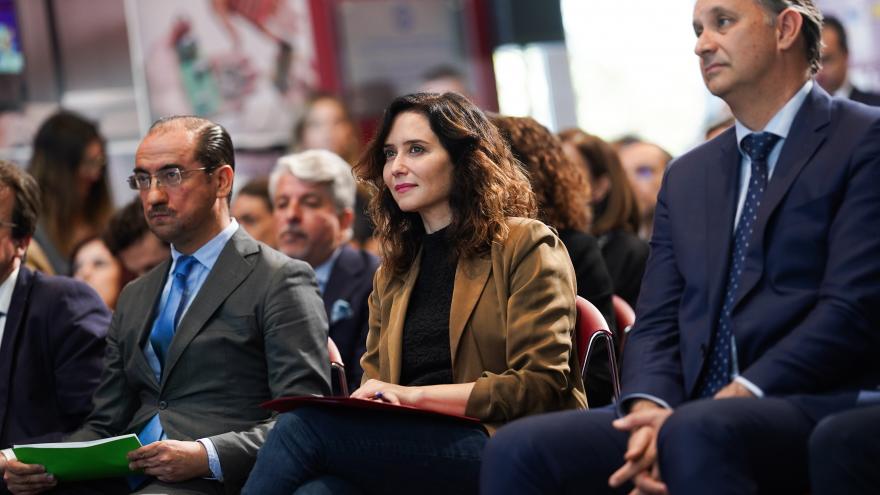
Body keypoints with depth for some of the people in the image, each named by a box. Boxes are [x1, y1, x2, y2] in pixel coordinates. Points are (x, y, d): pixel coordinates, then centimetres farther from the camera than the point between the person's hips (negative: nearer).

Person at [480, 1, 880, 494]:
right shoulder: (688, 176, 23)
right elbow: (656, 324, 15)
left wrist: (733, 399, -16)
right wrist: (650, 410, -7)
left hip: (816, 407, -6)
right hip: (691, 412, 6)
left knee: (695, 434, -38)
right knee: (518, 450, -19)